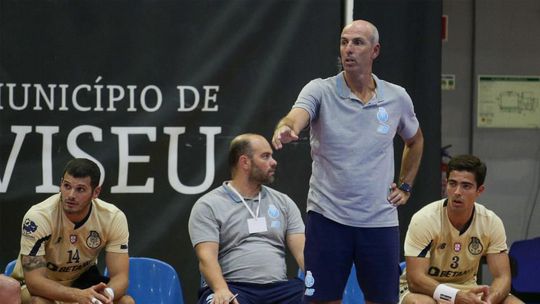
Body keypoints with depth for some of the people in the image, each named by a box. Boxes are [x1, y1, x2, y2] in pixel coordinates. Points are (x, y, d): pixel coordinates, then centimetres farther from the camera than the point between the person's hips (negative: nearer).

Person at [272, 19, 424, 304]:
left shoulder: (397, 97, 5)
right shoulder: (320, 90, -4)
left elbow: (415, 141, 24)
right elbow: (296, 117, -26)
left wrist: (405, 186, 16)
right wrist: (285, 128, -48)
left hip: (380, 221, 2)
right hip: (327, 218, -2)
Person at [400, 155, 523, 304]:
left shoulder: (492, 222, -9)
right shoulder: (424, 220, -21)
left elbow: (502, 277, -10)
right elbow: (415, 279, -26)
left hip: (467, 290, 4)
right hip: (426, 290, -4)